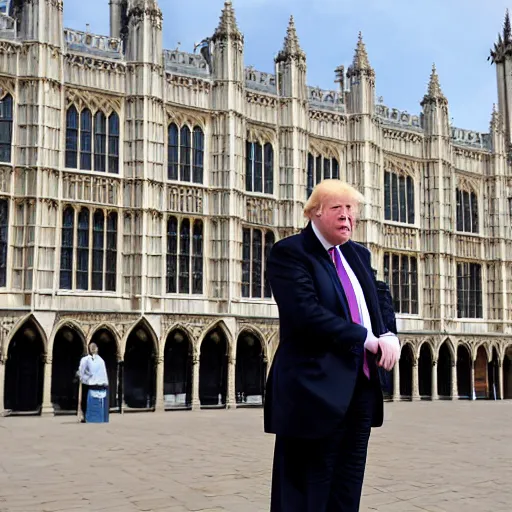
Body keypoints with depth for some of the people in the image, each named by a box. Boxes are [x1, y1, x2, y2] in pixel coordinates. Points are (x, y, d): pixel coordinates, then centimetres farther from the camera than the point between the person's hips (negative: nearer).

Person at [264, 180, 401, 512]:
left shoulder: (359, 254, 17)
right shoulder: (289, 253, -8)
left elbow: (378, 302, 17)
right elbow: (306, 313, -20)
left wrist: (389, 337, -5)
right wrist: (367, 339, -17)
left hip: (361, 385, 8)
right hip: (316, 388, -7)